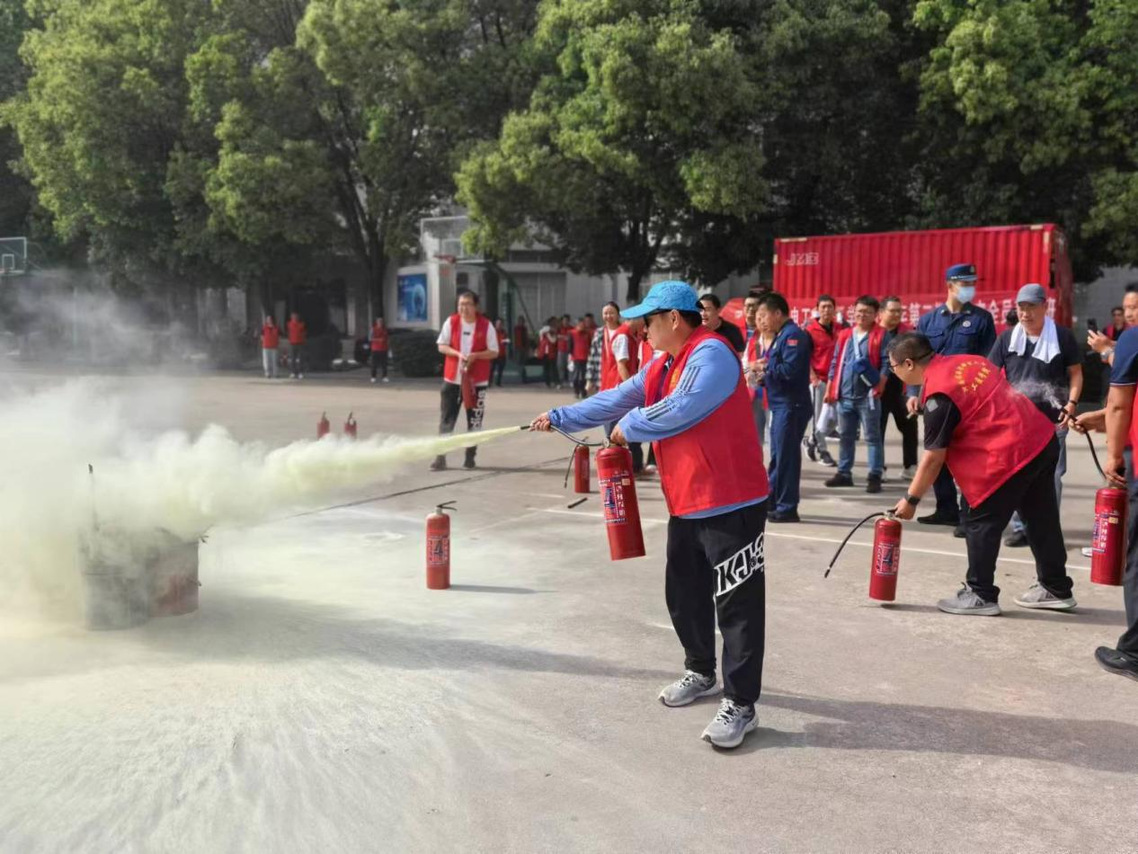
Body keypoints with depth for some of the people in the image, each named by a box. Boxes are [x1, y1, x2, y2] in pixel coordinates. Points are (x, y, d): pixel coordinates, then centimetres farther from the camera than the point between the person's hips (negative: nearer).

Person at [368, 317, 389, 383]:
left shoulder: (385, 329, 11)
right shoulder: (373, 329, -2)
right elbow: (370, 338, -6)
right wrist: (378, 339, -16)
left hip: (383, 349, 4)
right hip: (375, 349, -4)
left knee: (384, 364, 0)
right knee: (374, 364, -4)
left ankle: (385, 377, 4)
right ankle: (373, 377, 0)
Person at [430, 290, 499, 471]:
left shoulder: (486, 325, -5)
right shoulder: (451, 322, -1)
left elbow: (494, 352, -3)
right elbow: (441, 346, 2)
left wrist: (475, 355, -19)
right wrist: (458, 354, -16)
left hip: (477, 381, -1)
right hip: (452, 378, 1)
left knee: (475, 420, 6)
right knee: (446, 418, 1)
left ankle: (470, 456, 19)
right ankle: (441, 457, 5)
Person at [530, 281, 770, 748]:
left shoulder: (711, 354, -18)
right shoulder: (661, 365, 13)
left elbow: (678, 411, -26)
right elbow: (616, 399, 18)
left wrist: (629, 426, -8)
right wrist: (559, 418, 17)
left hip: (731, 502, -10)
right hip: (686, 503, 10)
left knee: (737, 602, -3)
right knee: (683, 592, 18)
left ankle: (740, 703, 5)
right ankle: (700, 672, 37)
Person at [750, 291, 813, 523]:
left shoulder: (793, 334, -14)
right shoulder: (780, 336, 16)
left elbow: (790, 370, -25)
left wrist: (763, 367, -13)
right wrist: (763, 375, 2)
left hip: (791, 405, -10)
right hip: (780, 405, 10)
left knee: (786, 456, -4)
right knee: (778, 456, 15)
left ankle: (787, 508, 3)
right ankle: (773, 502, 24)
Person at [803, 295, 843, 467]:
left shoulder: (841, 329, 6)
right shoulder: (810, 330, -5)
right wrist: (813, 376, -12)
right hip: (818, 379, -4)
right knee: (819, 415, 0)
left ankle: (812, 440, 28)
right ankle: (822, 451, 12)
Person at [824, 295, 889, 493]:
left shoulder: (881, 336, -2)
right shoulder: (844, 335, 12)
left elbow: (886, 363, -7)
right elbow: (835, 364, 14)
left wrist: (879, 386, -19)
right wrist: (829, 389, 12)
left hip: (867, 395, -5)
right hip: (845, 395, 5)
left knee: (872, 437, 0)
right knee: (846, 436, 13)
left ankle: (874, 476, 2)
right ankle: (844, 473, 22)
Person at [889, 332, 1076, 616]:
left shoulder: (939, 393, -15)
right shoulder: (968, 361, 9)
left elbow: (933, 457, -12)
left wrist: (911, 500, -3)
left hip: (1011, 454, -9)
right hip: (1042, 438, 9)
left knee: (980, 523, 4)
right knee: (1042, 519, 19)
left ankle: (980, 595, 12)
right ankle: (1055, 589, 32)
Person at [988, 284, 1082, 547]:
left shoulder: (1063, 336, -1)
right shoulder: (1007, 337, 3)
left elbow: (1075, 372, 3)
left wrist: (1072, 402, -11)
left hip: (1052, 421, -2)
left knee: (1051, 477, 4)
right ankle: (1020, 528, 15)